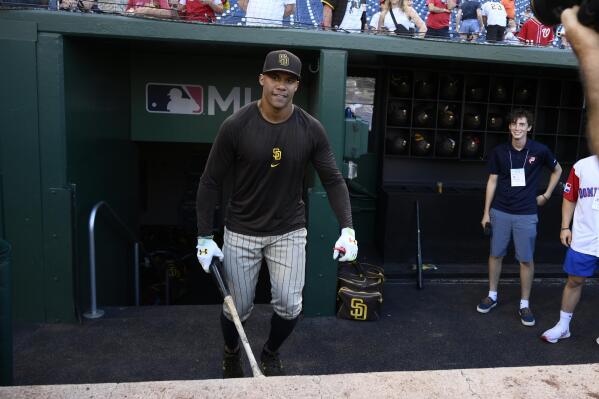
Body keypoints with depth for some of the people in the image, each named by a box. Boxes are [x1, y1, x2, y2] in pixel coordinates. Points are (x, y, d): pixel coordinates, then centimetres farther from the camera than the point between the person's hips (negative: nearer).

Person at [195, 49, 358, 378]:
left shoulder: (311, 129, -9)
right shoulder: (236, 126, -14)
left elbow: (333, 180, -3)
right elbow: (210, 182, -7)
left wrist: (347, 228, -14)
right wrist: (204, 236, -9)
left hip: (289, 231, 2)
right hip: (241, 231, -1)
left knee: (289, 305, -1)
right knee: (238, 307, 8)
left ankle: (270, 354, 34)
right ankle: (231, 354, 44)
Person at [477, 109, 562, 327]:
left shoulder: (539, 151, -5)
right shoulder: (499, 151, -2)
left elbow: (557, 170, 13)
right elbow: (492, 181, 3)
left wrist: (546, 195, 9)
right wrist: (486, 212, 2)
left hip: (526, 214, -1)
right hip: (500, 212, 1)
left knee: (526, 259, 4)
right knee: (495, 254, 9)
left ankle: (525, 304, 18)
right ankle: (492, 295, 26)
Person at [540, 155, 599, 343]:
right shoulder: (582, 166, -1)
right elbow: (570, 198, 7)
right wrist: (565, 227, 3)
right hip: (583, 240, 1)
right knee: (575, 280, 11)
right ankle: (563, 325, 26)